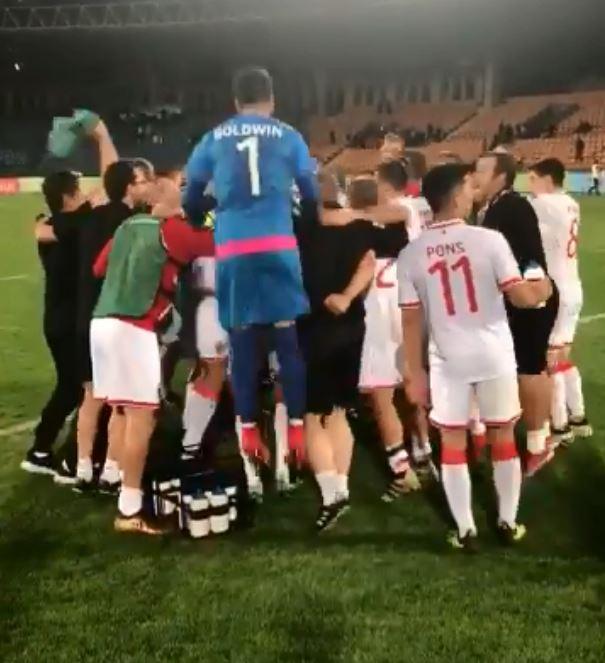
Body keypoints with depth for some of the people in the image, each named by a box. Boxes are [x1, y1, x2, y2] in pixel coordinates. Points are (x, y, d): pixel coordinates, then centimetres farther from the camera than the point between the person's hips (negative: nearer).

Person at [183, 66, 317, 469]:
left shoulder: (215, 139, 14)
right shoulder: (287, 136, 10)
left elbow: (192, 195, 16)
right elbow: (311, 193, 10)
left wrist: (201, 220, 35)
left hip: (233, 249, 2)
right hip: (277, 245, -1)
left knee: (242, 341, 7)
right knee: (288, 338, 3)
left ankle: (249, 432, 10)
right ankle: (297, 428, 4)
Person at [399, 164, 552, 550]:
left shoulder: (411, 254, -4)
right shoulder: (488, 240, -11)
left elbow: (411, 320, -3)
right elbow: (522, 297, -10)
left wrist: (416, 373, 5)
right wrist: (544, 289, 13)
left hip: (448, 361, 1)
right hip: (494, 356, -1)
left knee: (453, 443, 12)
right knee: (503, 438, 15)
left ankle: (465, 531, 17)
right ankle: (509, 523, 26)